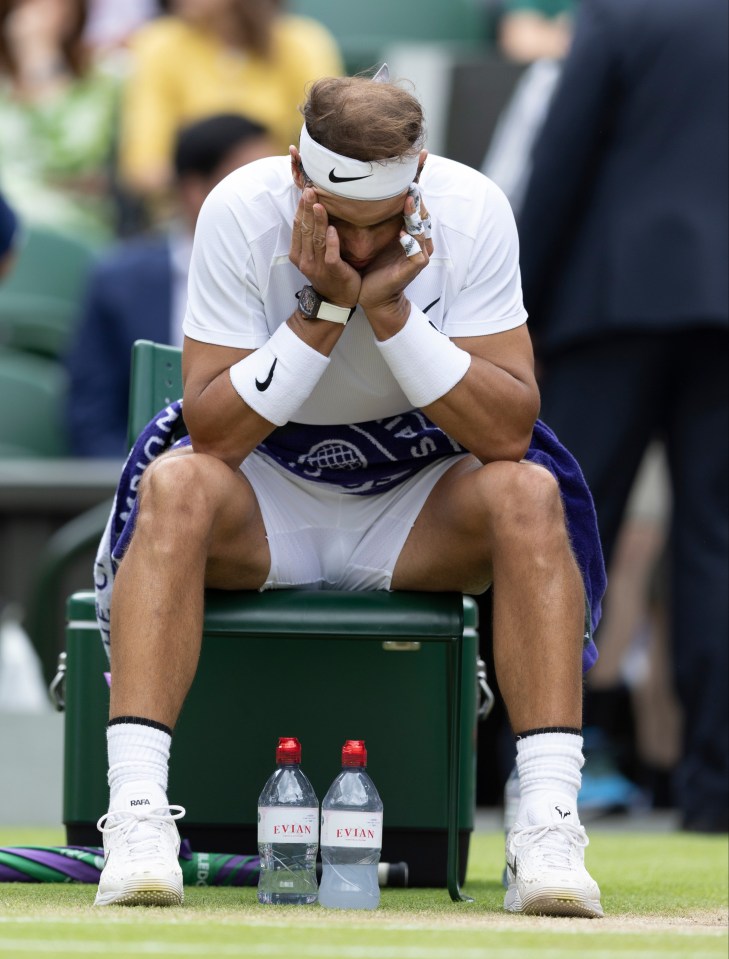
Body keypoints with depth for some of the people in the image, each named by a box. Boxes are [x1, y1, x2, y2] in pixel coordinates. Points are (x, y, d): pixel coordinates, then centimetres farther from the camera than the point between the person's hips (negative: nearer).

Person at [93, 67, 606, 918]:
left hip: (414, 512, 1)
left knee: (528, 494, -28)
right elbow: (211, 435, -22)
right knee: (175, 486, -32)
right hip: (262, 507, -1)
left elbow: (508, 435, -21)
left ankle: (548, 831, -33)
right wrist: (323, 311, -31)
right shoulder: (241, 211, -19)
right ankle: (137, 817, -37)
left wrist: (390, 311, -30)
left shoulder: (473, 213, -17)